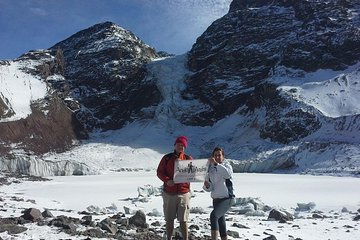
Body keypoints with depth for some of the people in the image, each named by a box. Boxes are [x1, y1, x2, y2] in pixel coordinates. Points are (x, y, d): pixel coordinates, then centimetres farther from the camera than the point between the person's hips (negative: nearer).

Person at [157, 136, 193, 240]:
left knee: (183, 220, 0)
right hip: (169, 193, 1)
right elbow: (159, 172, 2)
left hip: (183, 193, -1)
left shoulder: (188, 159, 6)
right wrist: (167, 180, -14)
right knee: (169, 219, 9)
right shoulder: (167, 158, 5)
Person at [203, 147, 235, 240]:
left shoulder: (226, 165, -4)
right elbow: (209, 188, 8)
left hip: (227, 198, -7)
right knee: (220, 222, 15)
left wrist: (216, 164, -39)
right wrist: (207, 186, -16)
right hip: (216, 199, 7)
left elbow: (228, 174, -30)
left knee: (214, 215, -27)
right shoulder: (210, 169, 8)